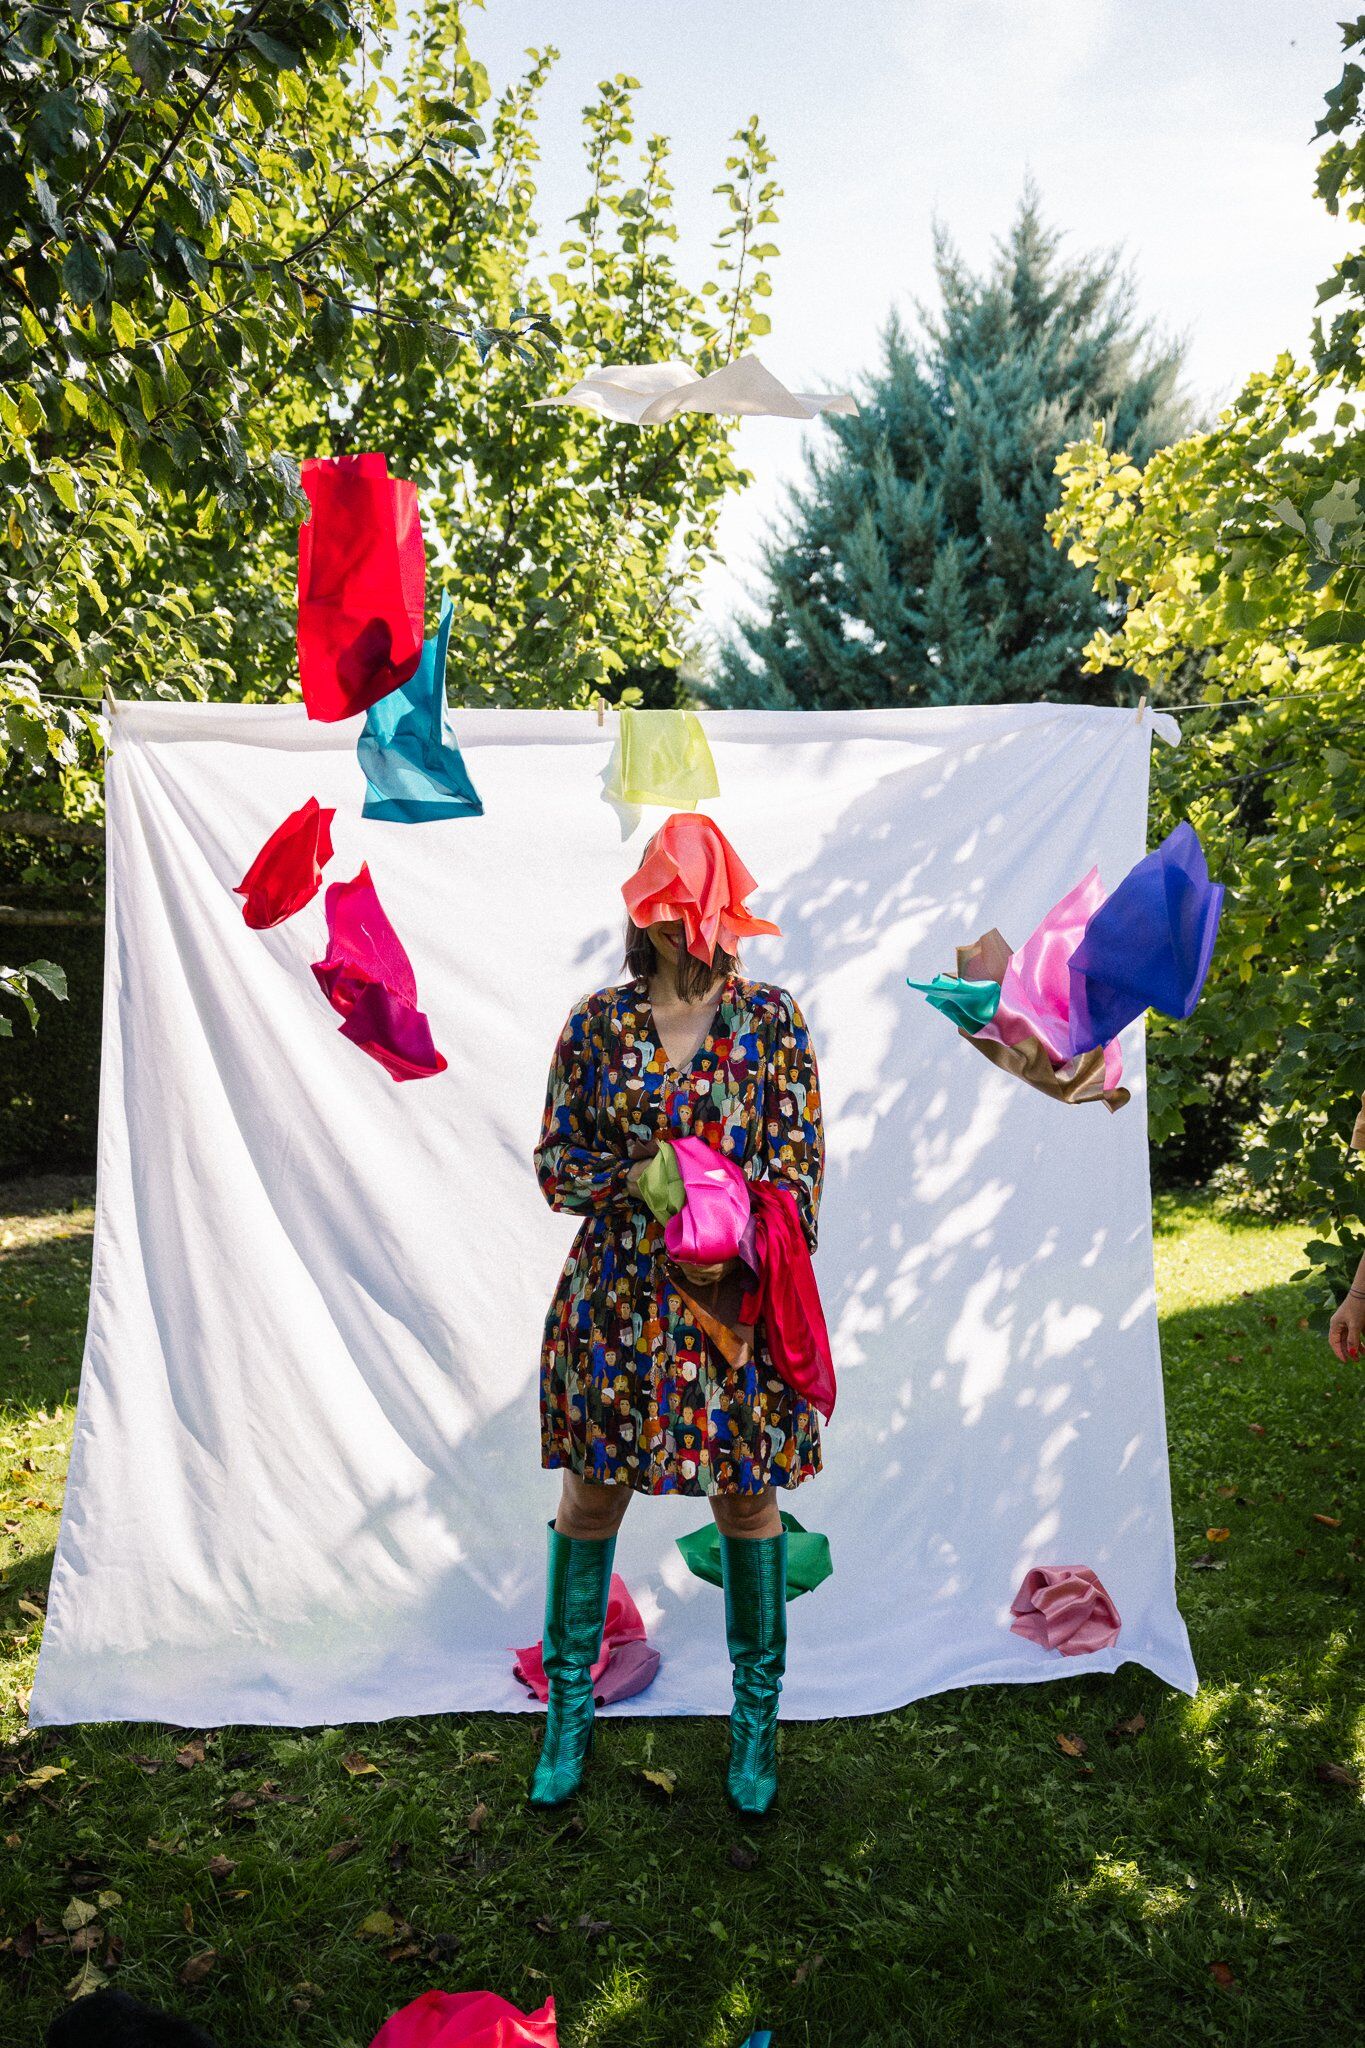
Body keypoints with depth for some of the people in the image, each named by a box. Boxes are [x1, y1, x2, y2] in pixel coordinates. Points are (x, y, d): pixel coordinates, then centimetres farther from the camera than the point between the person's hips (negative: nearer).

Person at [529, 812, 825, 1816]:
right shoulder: (597, 1022, 2)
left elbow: (800, 1166, -2)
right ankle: (571, 1705, 32)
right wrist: (637, 1179, -16)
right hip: (615, 1298, 1)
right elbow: (556, 1162, 3)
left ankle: (757, 1712, 32)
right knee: (591, 1497, 10)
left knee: (747, 1499, 10)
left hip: (738, 1295, -1)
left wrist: (744, 1255, -15)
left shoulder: (770, 1019, -1)